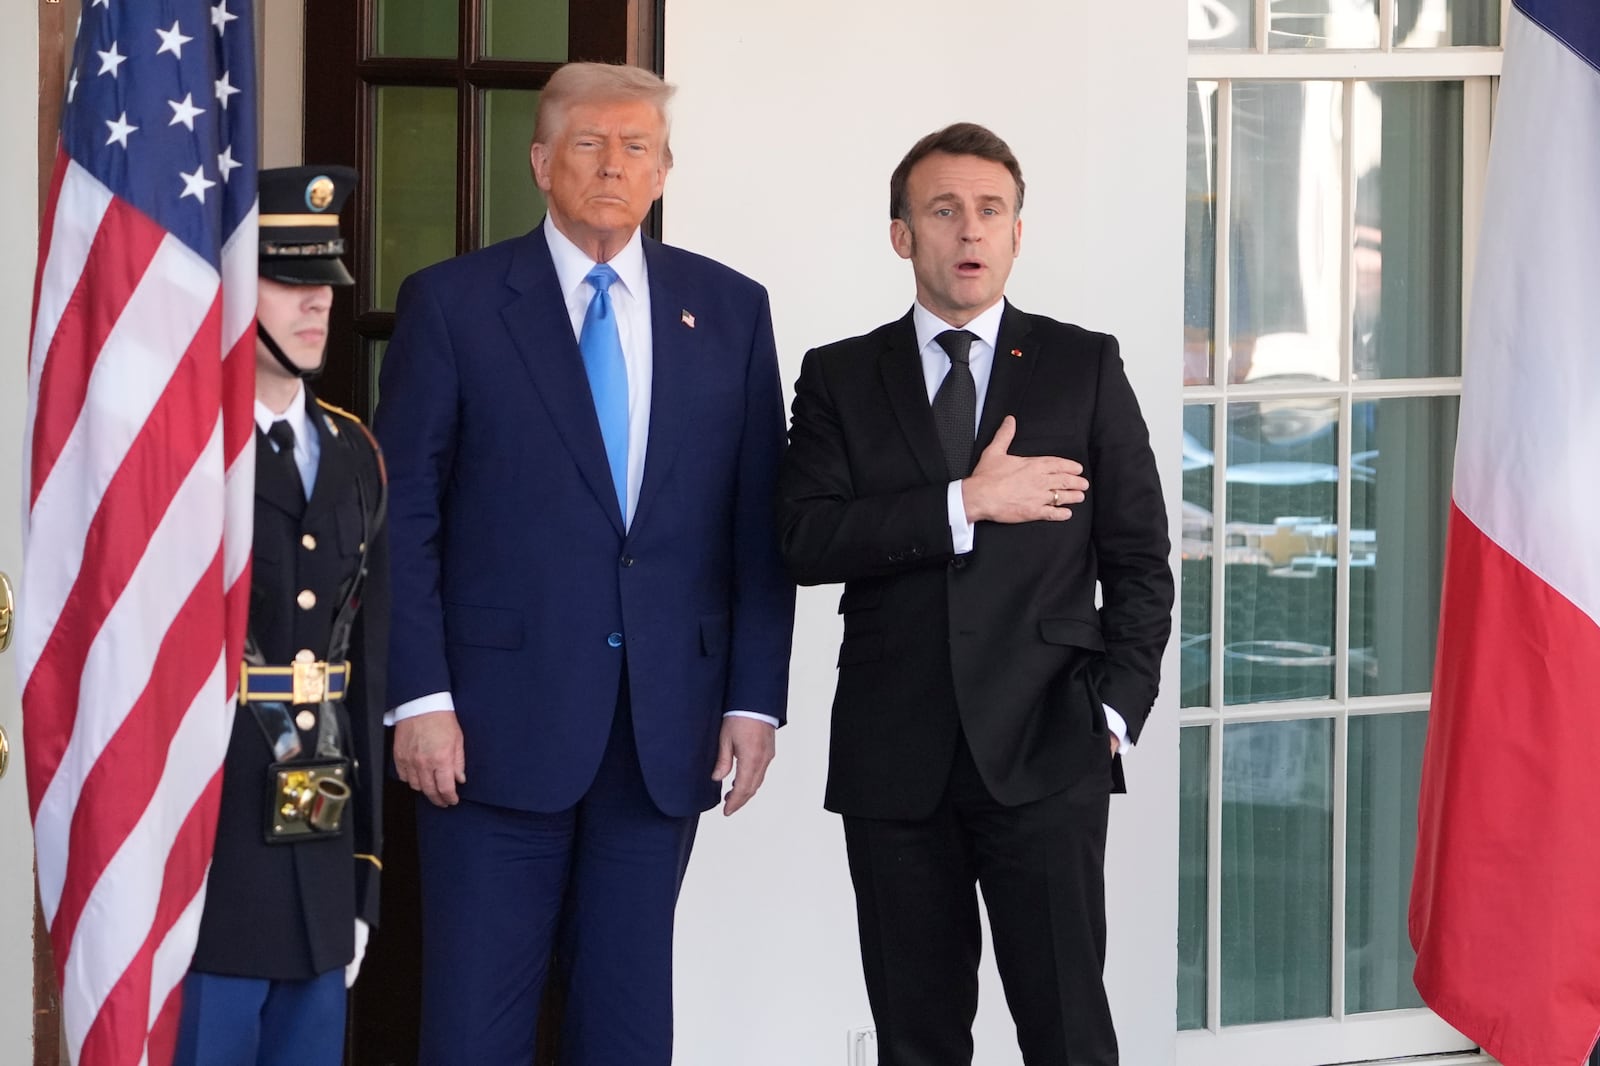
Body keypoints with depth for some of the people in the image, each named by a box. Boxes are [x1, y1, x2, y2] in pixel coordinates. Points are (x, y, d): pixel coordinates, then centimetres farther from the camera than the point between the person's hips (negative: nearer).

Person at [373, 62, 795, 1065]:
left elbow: (760, 522, 9)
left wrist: (754, 697, 2)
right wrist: (419, 696, -9)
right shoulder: (452, 303, 1)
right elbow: (403, 517, -1)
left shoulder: (730, 309, 9)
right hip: (502, 718, -2)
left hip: (666, 722, 3)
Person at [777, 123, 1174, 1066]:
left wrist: (1115, 711, -4)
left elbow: (1139, 560, 7)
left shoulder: (1085, 367, 9)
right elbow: (805, 539, -5)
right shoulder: (840, 379, 10)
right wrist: (967, 503, -12)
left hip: (1045, 752, -1)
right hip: (893, 764, 1)